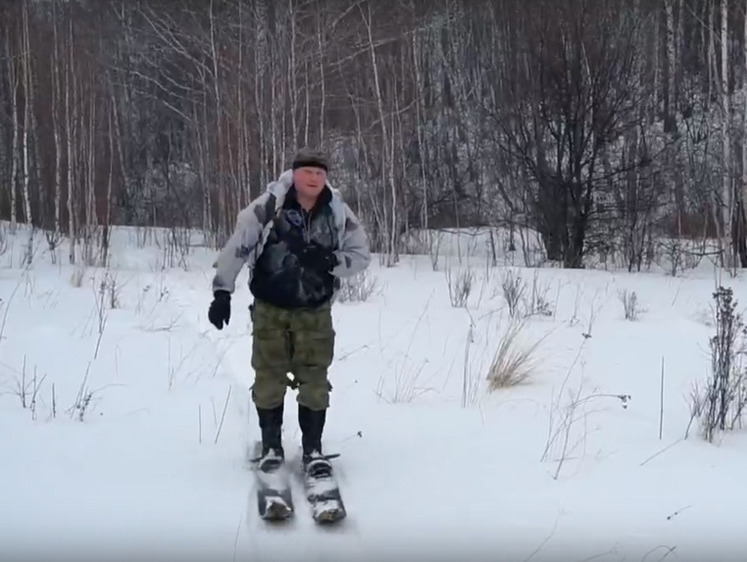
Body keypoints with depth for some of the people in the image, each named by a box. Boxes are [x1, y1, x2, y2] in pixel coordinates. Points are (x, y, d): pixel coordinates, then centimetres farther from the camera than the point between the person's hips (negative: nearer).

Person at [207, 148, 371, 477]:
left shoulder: (339, 213, -7)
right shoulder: (267, 206, -13)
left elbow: (361, 255, 1)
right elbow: (236, 247, -9)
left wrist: (331, 261, -18)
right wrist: (222, 291, -11)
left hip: (314, 311, 1)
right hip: (270, 308, -1)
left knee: (314, 381, 3)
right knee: (269, 379, 5)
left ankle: (313, 449, 15)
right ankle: (270, 445, 21)